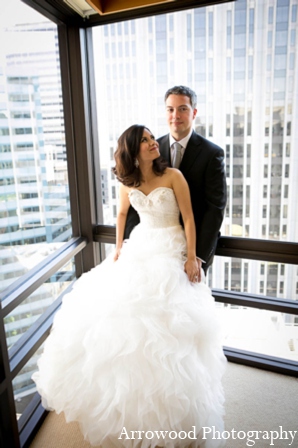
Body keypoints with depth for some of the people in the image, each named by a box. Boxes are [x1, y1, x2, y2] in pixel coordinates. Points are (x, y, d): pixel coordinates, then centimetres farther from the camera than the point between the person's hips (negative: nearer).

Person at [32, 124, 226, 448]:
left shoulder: (173, 176, -11)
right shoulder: (128, 183, 1)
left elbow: (188, 218, -10)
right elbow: (122, 214, 16)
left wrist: (191, 258, -13)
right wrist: (118, 248, 13)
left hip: (170, 250, -4)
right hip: (139, 246, 5)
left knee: (165, 320, -4)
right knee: (123, 310, 7)